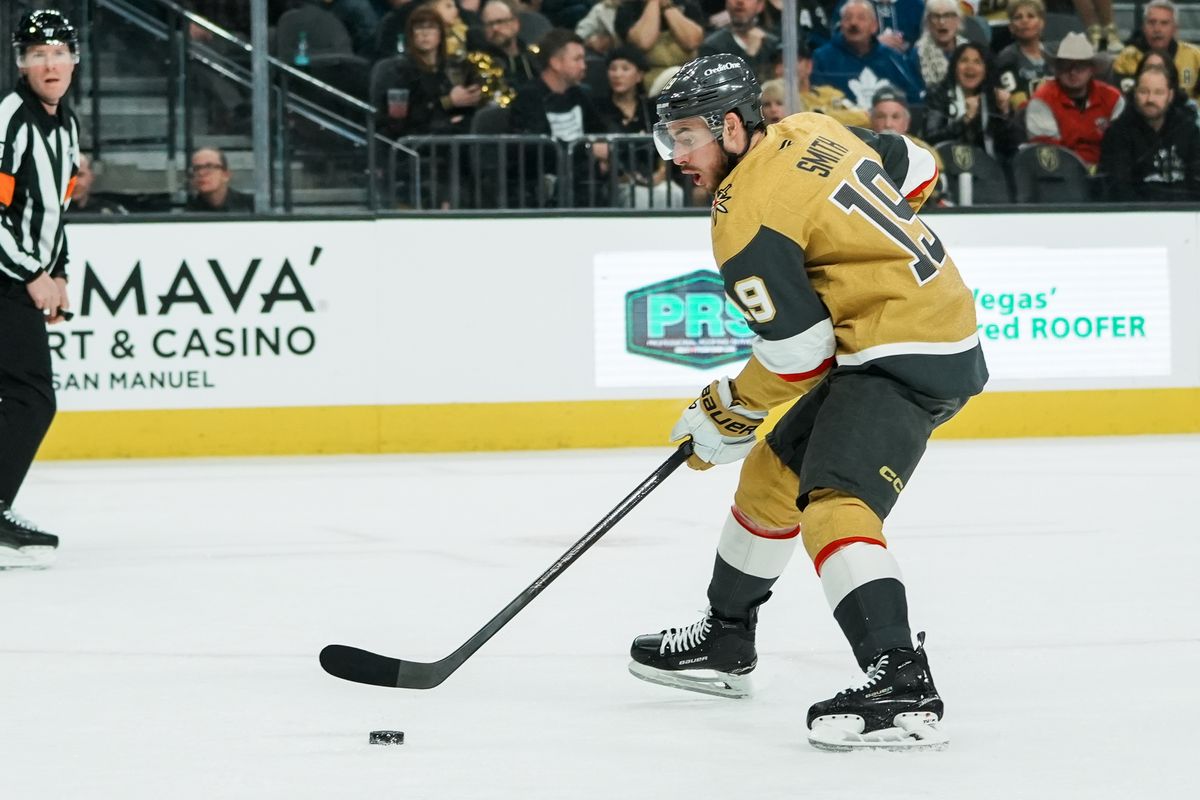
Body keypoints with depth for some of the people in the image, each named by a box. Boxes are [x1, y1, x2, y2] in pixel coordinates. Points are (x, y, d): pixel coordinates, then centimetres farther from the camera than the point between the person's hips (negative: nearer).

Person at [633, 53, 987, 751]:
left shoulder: (747, 214, -19)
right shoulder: (809, 132, 6)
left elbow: (799, 350, -19)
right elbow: (917, 169, 18)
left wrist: (730, 415, -4)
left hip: (907, 361, -11)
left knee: (834, 507, -25)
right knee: (773, 472, 22)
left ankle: (904, 692, -40)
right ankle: (726, 642, 38)